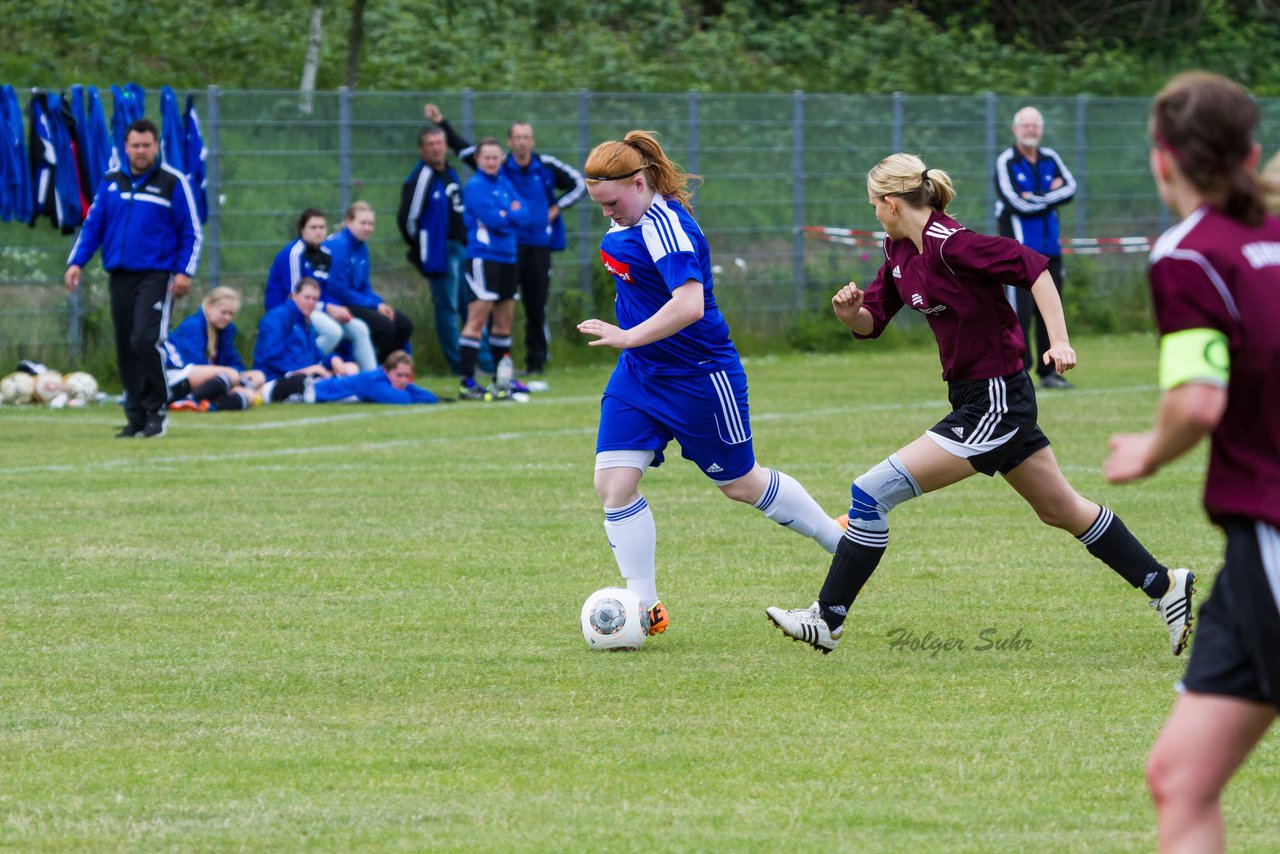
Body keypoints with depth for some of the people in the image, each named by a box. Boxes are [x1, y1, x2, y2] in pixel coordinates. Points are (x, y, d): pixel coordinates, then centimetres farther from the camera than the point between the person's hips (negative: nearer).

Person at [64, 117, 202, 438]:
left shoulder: (173, 182, -1)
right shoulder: (111, 182, 11)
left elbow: (191, 231, 0)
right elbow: (93, 224, 15)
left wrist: (184, 271, -9)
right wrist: (76, 261, 3)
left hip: (157, 276, -5)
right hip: (120, 276, 5)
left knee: (146, 340, -19)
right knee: (126, 348, 5)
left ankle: (157, 409, -6)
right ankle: (136, 417, 12)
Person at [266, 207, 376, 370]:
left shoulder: (325, 255, 11)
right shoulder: (293, 253, -13)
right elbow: (294, 296, -14)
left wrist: (339, 310, -6)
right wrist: (328, 309, -16)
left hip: (317, 311, 8)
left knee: (360, 329, -5)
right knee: (333, 331, -31)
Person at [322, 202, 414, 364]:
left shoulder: (361, 247, 12)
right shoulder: (338, 246, -16)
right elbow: (338, 289, -20)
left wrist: (380, 303, -5)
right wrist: (374, 305, -15)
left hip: (354, 302, 10)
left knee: (404, 324, 2)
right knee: (384, 326, -25)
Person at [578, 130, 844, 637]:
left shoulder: (666, 228, -26)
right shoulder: (628, 221, 3)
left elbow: (689, 305, -38)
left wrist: (628, 337, -40)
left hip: (698, 376, -8)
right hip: (639, 373, 8)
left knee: (740, 484, 9)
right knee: (614, 483, -6)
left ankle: (843, 541, 32)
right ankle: (645, 607, 1)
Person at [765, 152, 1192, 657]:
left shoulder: (949, 245, -21)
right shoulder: (900, 251, 7)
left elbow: (1033, 268, -23)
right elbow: (872, 322, 12)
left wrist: (1059, 342, -30)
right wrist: (850, 312, -11)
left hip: (994, 402, -10)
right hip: (976, 399, 10)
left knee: (872, 493, -12)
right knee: (1061, 510, 20)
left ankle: (827, 621, -4)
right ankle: (1164, 586, 29)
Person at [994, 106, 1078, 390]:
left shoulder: (1050, 159, 12)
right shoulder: (1006, 162, -4)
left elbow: (1069, 189, -2)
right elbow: (1018, 203, -14)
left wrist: (1036, 198, -12)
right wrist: (1052, 194, -5)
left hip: (1050, 249, 5)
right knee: (1020, 313, -10)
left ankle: (1048, 372, 14)